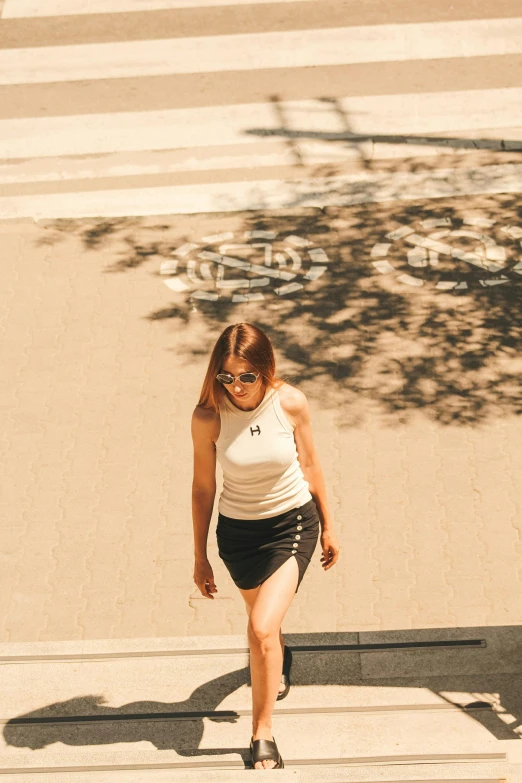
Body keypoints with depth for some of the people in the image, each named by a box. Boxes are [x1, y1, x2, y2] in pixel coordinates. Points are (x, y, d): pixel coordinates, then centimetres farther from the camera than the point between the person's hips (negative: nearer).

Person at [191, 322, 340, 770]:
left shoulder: (291, 403, -18)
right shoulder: (208, 417, -19)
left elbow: (310, 465, -2)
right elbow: (203, 488, -7)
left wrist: (328, 527, 7)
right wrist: (200, 557, 0)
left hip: (293, 523, -2)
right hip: (238, 531, 2)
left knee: (261, 628, -16)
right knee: (263, 618, 24)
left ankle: (263, 733, 3)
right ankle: (280, 659, 63)